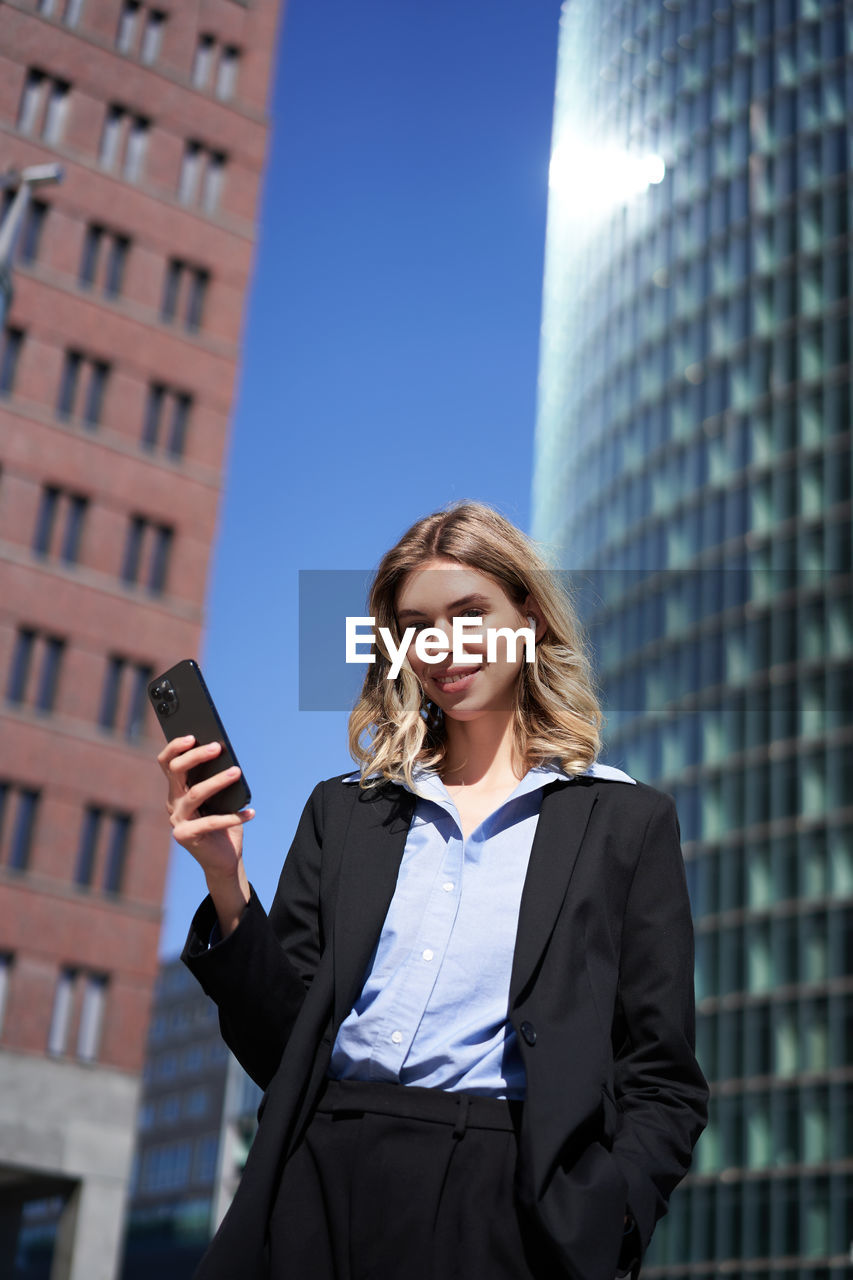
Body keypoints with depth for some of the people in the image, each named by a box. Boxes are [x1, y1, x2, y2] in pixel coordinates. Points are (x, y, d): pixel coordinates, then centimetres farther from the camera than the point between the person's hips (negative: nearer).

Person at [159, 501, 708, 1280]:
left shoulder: (627, 821, 6)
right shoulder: (344, 812, 14)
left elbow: (662, 1083, 3)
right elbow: (280, 1047, 10)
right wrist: (228, 886, -4)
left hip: (498, 1208, -2)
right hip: (320, 1191, 2)